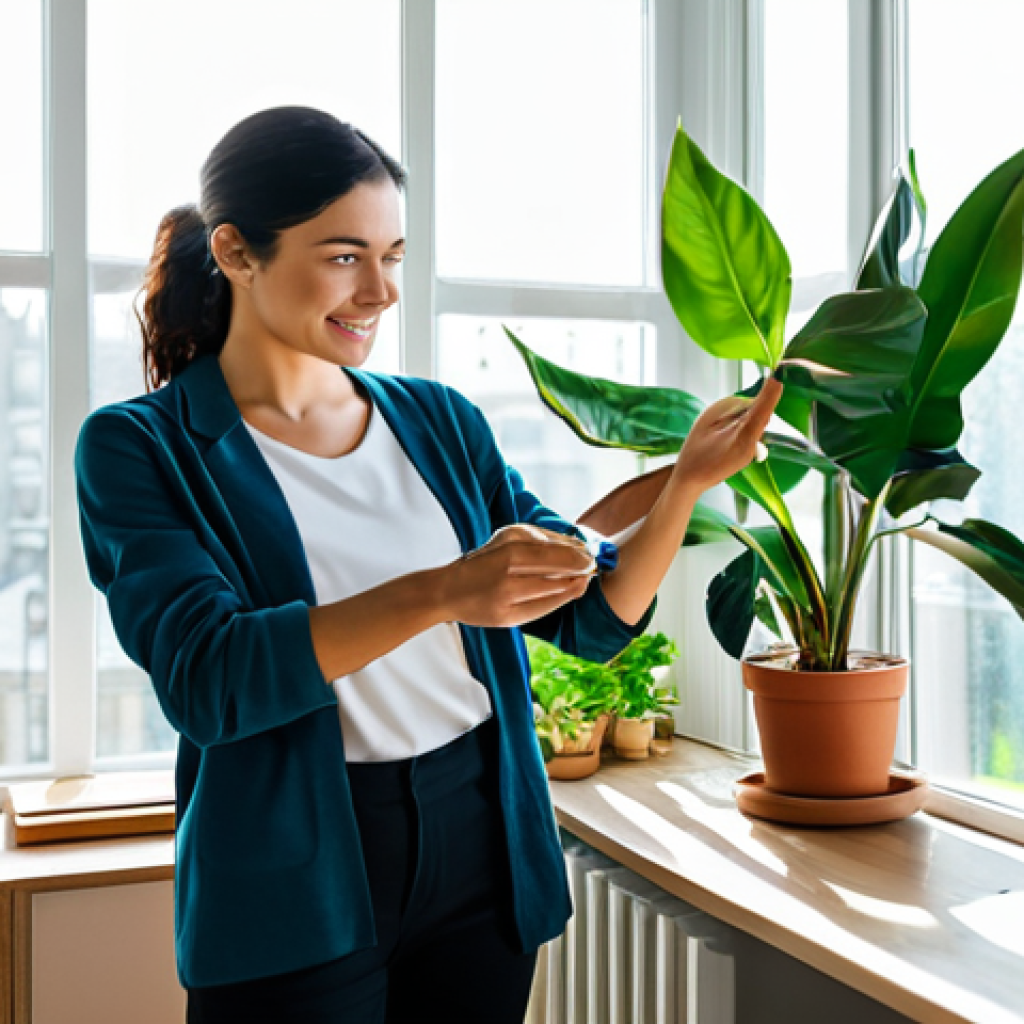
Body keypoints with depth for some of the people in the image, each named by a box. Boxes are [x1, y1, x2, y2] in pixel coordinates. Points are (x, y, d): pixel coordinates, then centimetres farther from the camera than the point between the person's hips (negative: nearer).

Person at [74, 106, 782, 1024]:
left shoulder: (439, 421, 5)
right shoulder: (139, 446, -7)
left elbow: (596, 616, 5)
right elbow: (203, 678, -20)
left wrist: (688, 481, -11)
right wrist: (440, 593, -30)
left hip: (483, 856, 4)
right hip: (294, 889, -3)